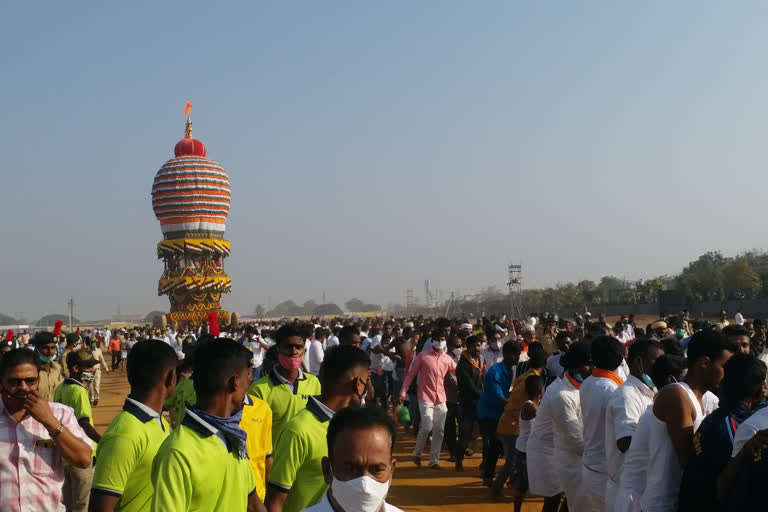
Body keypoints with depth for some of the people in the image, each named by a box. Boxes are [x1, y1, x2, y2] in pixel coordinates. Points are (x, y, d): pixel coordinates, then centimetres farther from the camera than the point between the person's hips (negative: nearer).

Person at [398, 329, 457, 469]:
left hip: (441, 399, 4)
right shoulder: (423, 356, -5)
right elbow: (411, 374, -2)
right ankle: (417, 453, 11)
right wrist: (403, 391, -7)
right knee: (427, 427, -14)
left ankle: (434, 460, 14)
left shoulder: (447, 359, 6)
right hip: (426, 397, -4)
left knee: (439, 430, 4)